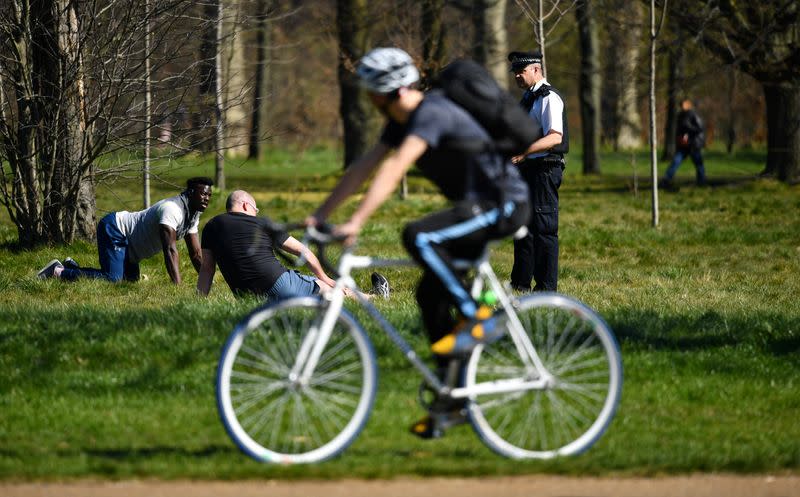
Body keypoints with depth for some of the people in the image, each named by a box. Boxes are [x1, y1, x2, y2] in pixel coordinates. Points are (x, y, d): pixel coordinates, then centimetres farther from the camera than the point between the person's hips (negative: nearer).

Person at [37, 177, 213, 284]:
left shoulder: (193, 215, 4)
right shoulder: (173, 209, -28)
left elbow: (196, 255, 9)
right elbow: (170, 250, -35)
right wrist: (177, 287, -41)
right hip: (114, 229, -11)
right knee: (113, 280, -25)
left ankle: (72, 268, 25)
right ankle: (58, 272, -11)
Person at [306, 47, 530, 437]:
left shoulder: (432, 114, -23)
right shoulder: (401, 122, 8)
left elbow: (393, 171, -33)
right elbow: (362, 168, 9)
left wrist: (356, 222, -39)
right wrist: (319, 215, 4)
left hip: (503, 204, -10)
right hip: (475, 206, 10)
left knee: (417, 237, -29)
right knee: (430, 295, 5)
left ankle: (477, 320, -19)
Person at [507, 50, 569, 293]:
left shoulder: (548, 98, -13)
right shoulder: (528, 97, 18)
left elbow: (555, 137, -24)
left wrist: (523, 152, -29)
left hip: (544, 170, -10)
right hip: (528, 170, 10)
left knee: (543, 228, -7)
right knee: (523, 225, 14)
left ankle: (547, 286, -4)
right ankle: (521, 283, 21)